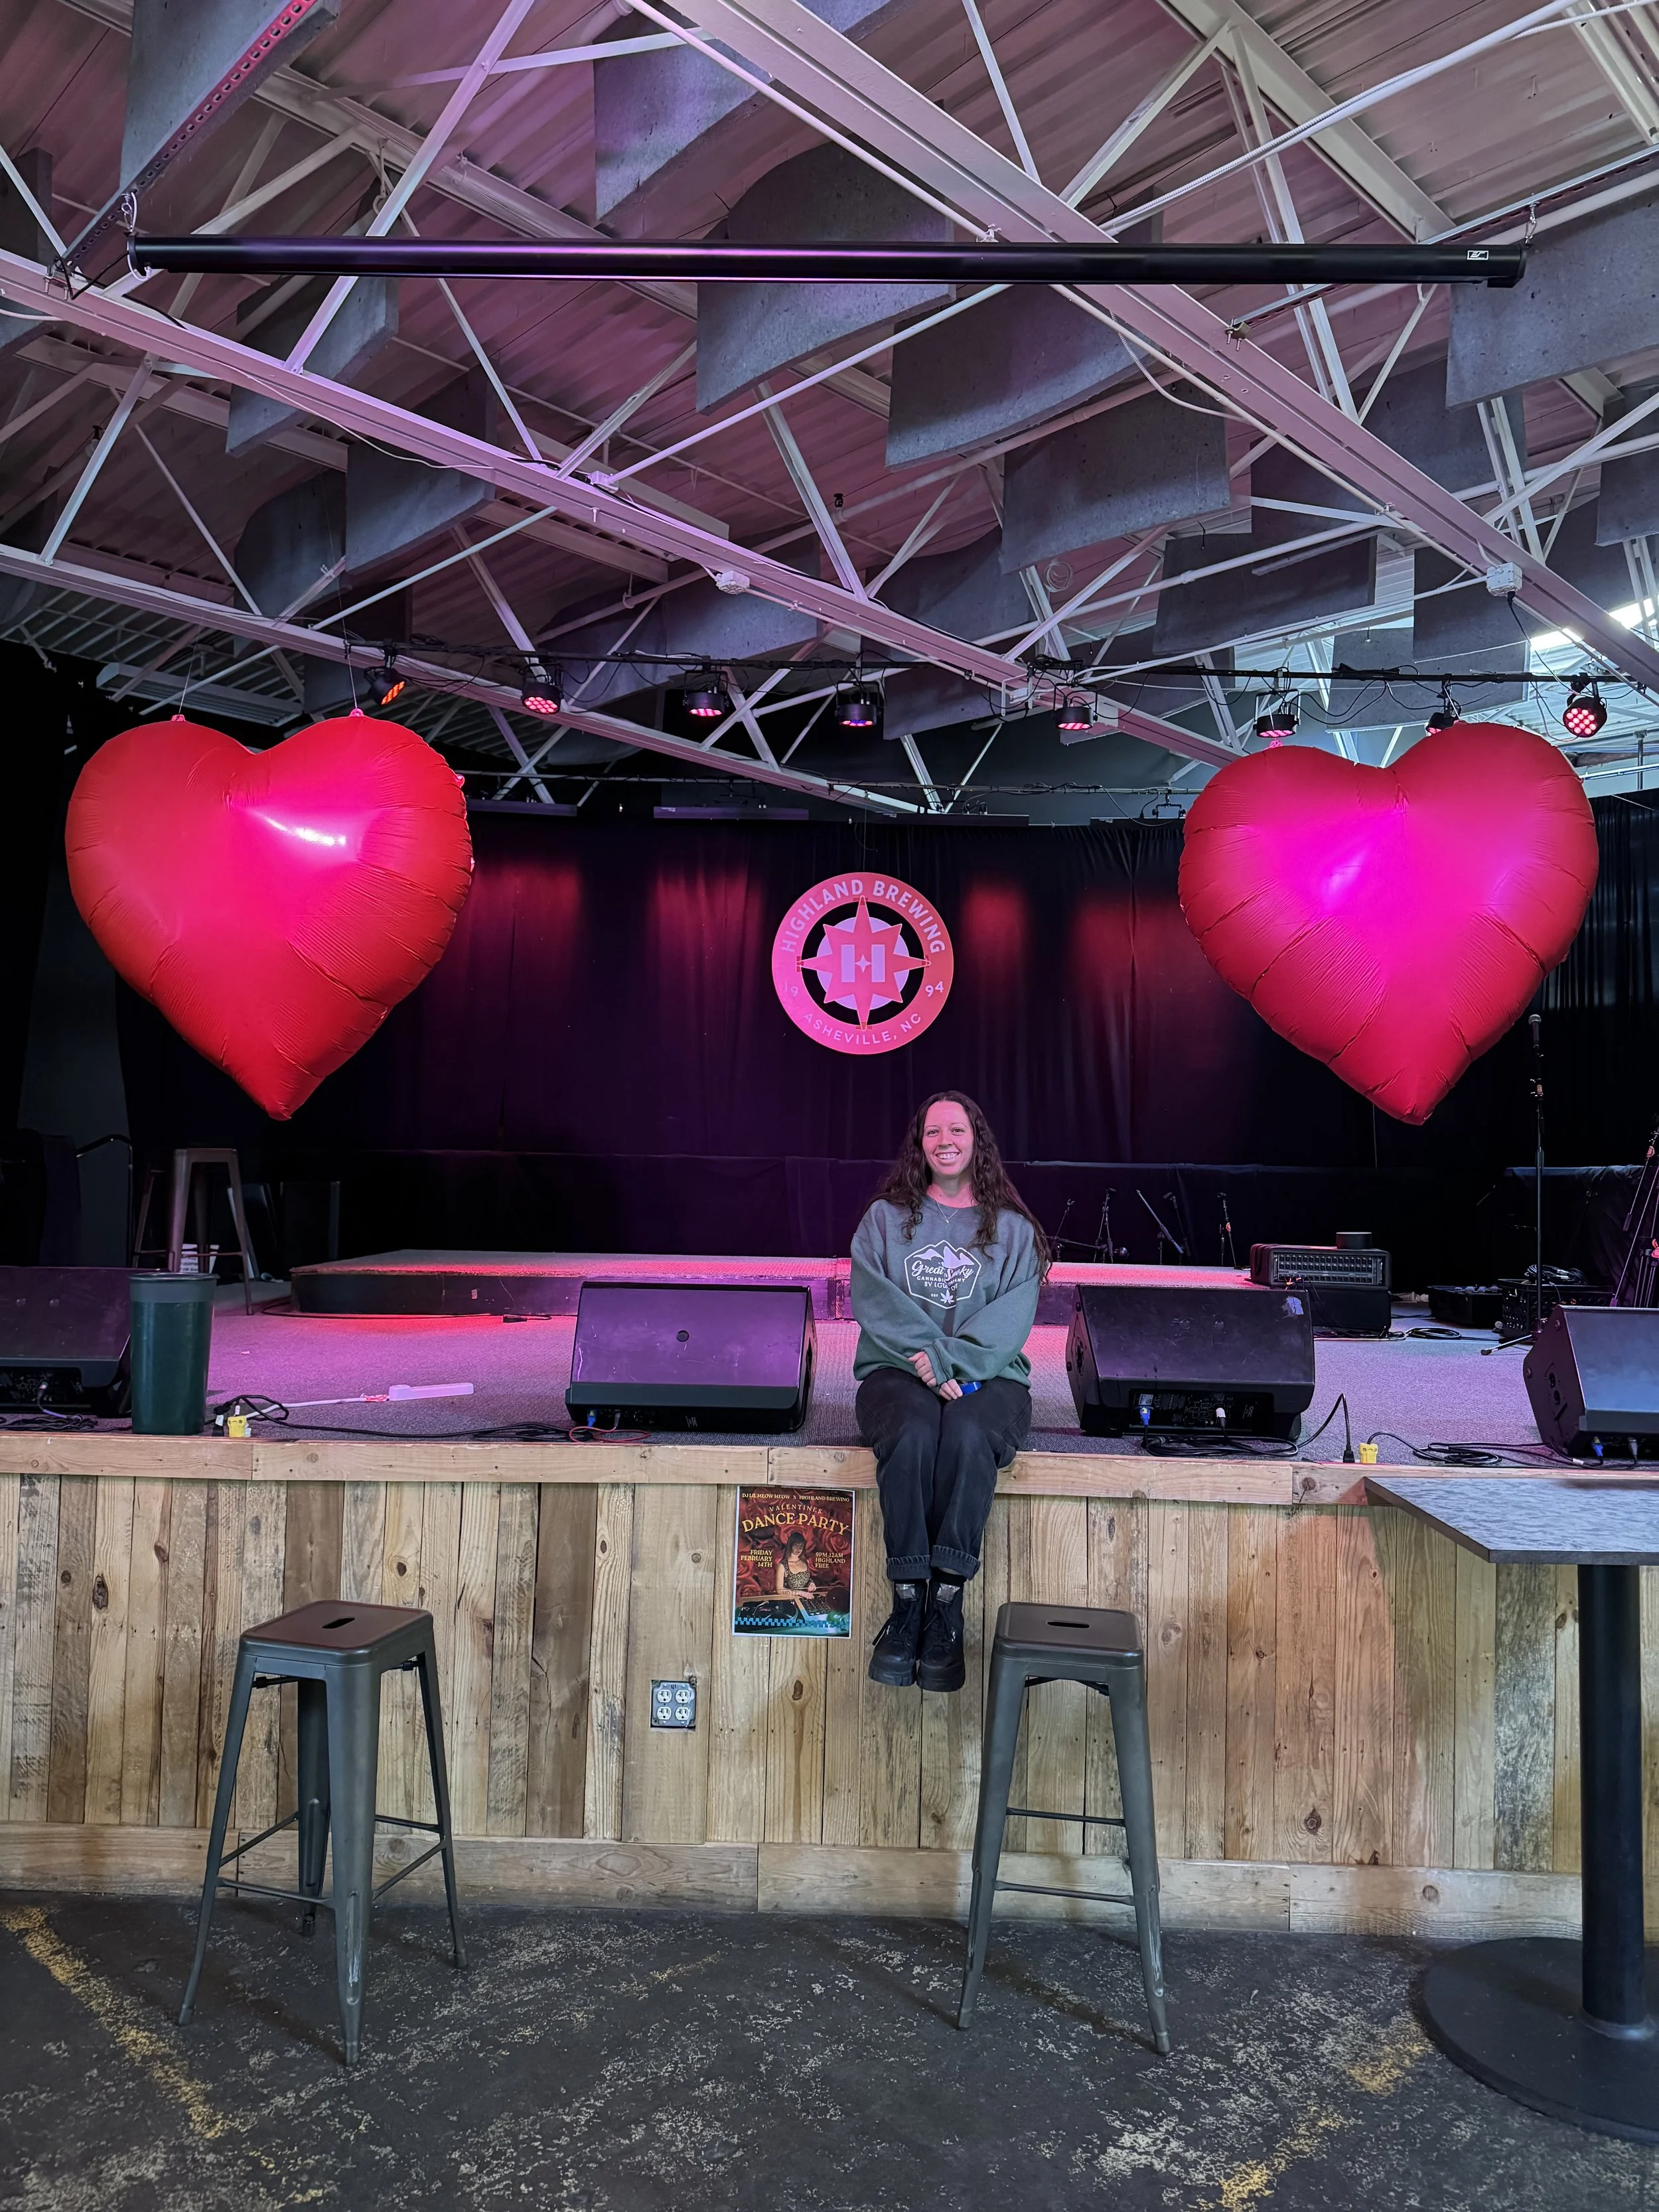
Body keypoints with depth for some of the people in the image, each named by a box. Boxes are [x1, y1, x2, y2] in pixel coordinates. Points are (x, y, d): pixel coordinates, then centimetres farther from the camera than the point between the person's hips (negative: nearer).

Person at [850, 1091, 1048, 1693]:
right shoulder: (885, 1219, 14)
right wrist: (929, 1363, -15)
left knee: (968, 1436, -34)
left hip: (986, 1375, 0)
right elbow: (874, 1304, -1)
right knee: (913, 1434, -34)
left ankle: (946, 1607, -33)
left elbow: (1010, 1321, -2)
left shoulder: (1013, 1230, 13)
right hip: (898, 1372, 0)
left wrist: (949, 1356, -18)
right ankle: (907, 1604, -31)